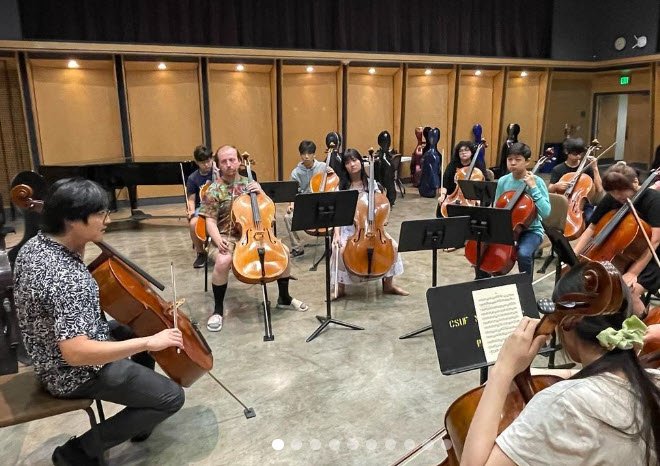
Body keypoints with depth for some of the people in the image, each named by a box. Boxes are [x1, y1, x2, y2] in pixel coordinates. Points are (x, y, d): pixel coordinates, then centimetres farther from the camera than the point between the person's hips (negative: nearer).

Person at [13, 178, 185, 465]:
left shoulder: (34, 244, -5)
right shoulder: (67, 278, -35)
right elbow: (76, 353, -39)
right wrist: (148, 342, -34)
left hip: (52, 357, 10)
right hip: (75, 374, -10)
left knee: (141, 329, 25)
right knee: (172, 397, -6)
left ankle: (140, 420, 35)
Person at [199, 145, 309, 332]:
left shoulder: (248, 183, 7)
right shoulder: (214, 190, -4)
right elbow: (210, 221, -7)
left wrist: (260, 192, -10)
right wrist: (218, 241, -25)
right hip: (228, 236, -4)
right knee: (222, 262, -35)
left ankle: (284, 298, 8)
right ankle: (218, 310, -12)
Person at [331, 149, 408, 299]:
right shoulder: (342, 187, -3)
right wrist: (337, 234, -18)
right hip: (348, 228, -2)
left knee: (391, 245, -20)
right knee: (341, 250, -31)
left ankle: (388, 284, 2)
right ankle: (340, 288, -7)